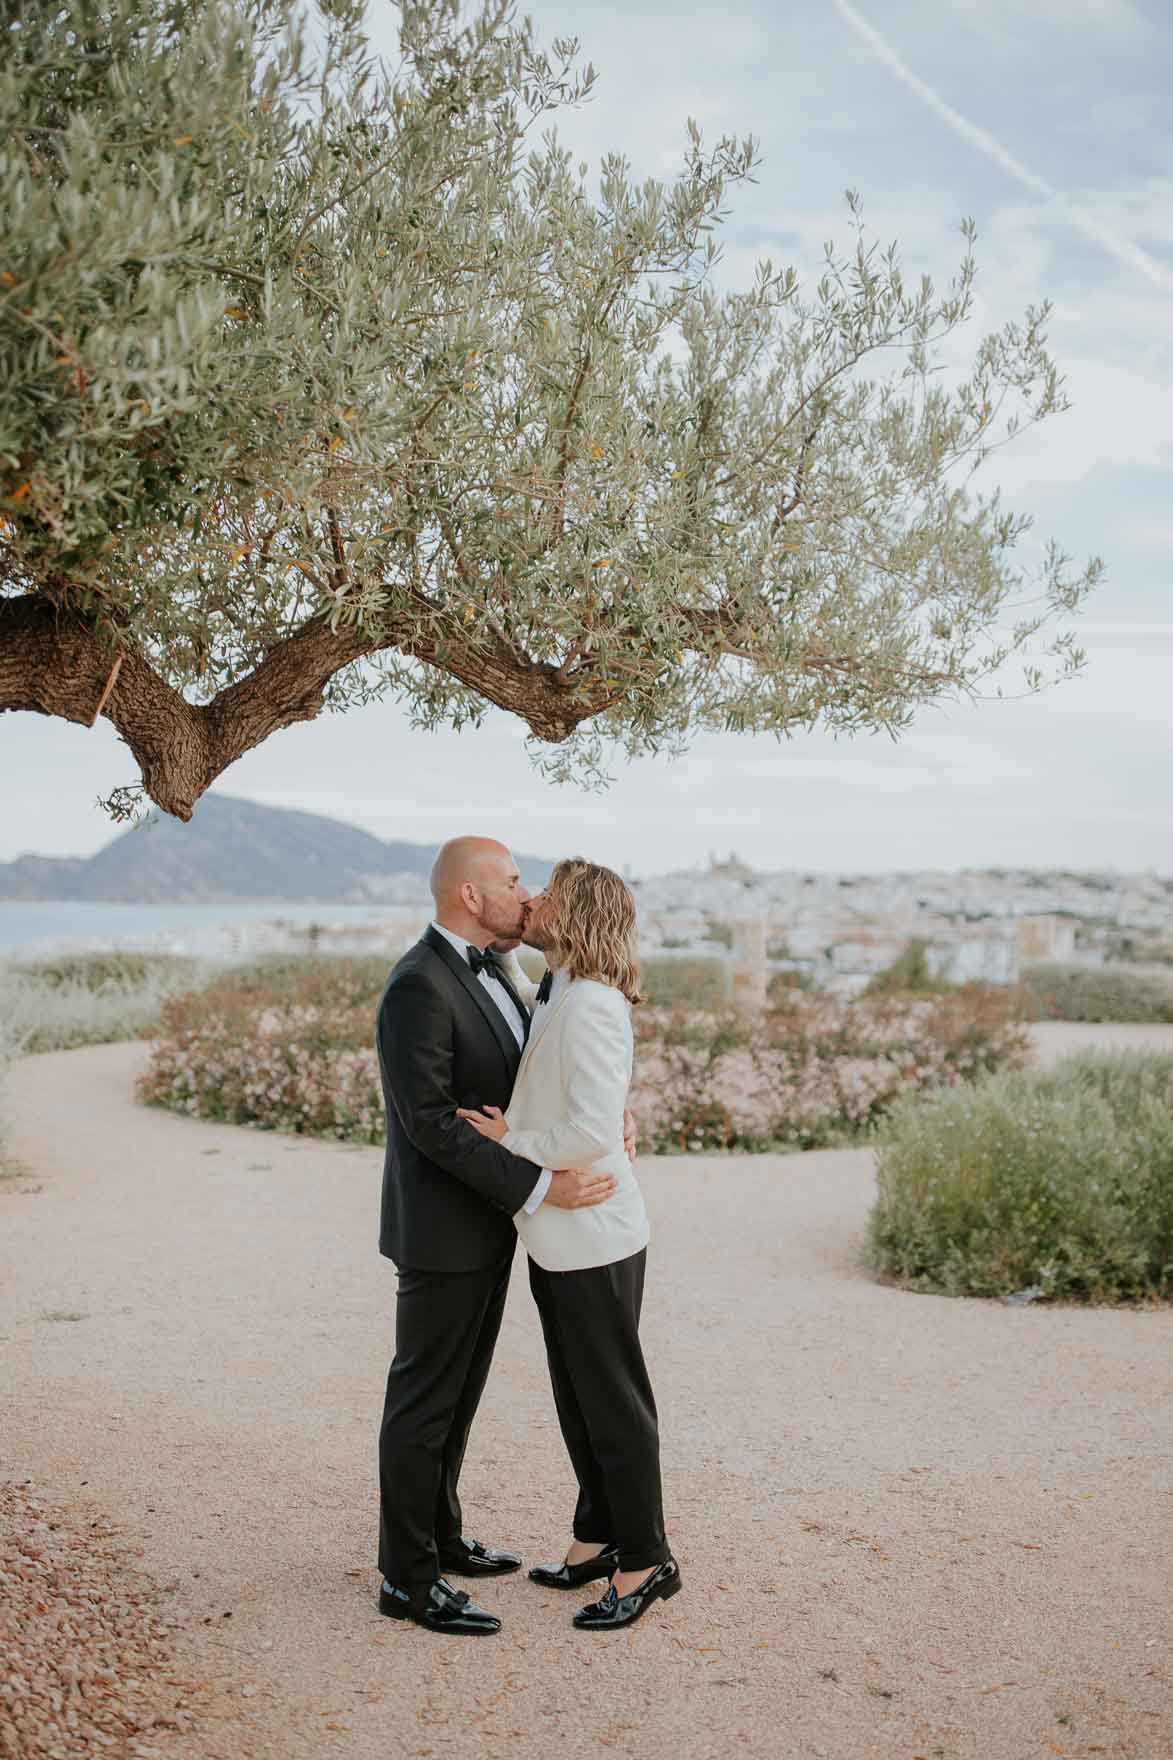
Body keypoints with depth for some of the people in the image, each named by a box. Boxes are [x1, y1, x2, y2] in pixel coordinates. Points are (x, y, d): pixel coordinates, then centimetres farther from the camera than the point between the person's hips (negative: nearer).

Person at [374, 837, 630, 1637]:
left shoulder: (487, 970, 8)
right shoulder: (418, 986, -23)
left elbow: (522, 1076, 14)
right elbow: (430, 1121, -27)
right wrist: (540, 1187, -29)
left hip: (486, 1221, 9)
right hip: (442, 1231, -9)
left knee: (458, 1391, 20)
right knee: (425, 1400, 1)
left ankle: (438, 1536, 34)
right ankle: (408, 1580, 12)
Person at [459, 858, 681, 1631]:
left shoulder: (589, 1006, -21)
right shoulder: (557, 998, 10)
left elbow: (595, 1130, -28)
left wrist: (513, 1145, -16)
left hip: (594, 1236, -9)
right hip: (559, 1237, 10)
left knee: (614, 1402, 3)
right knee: (578, 1398, 19)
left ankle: (645, 1560, 16)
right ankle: (598, 1538, 32)